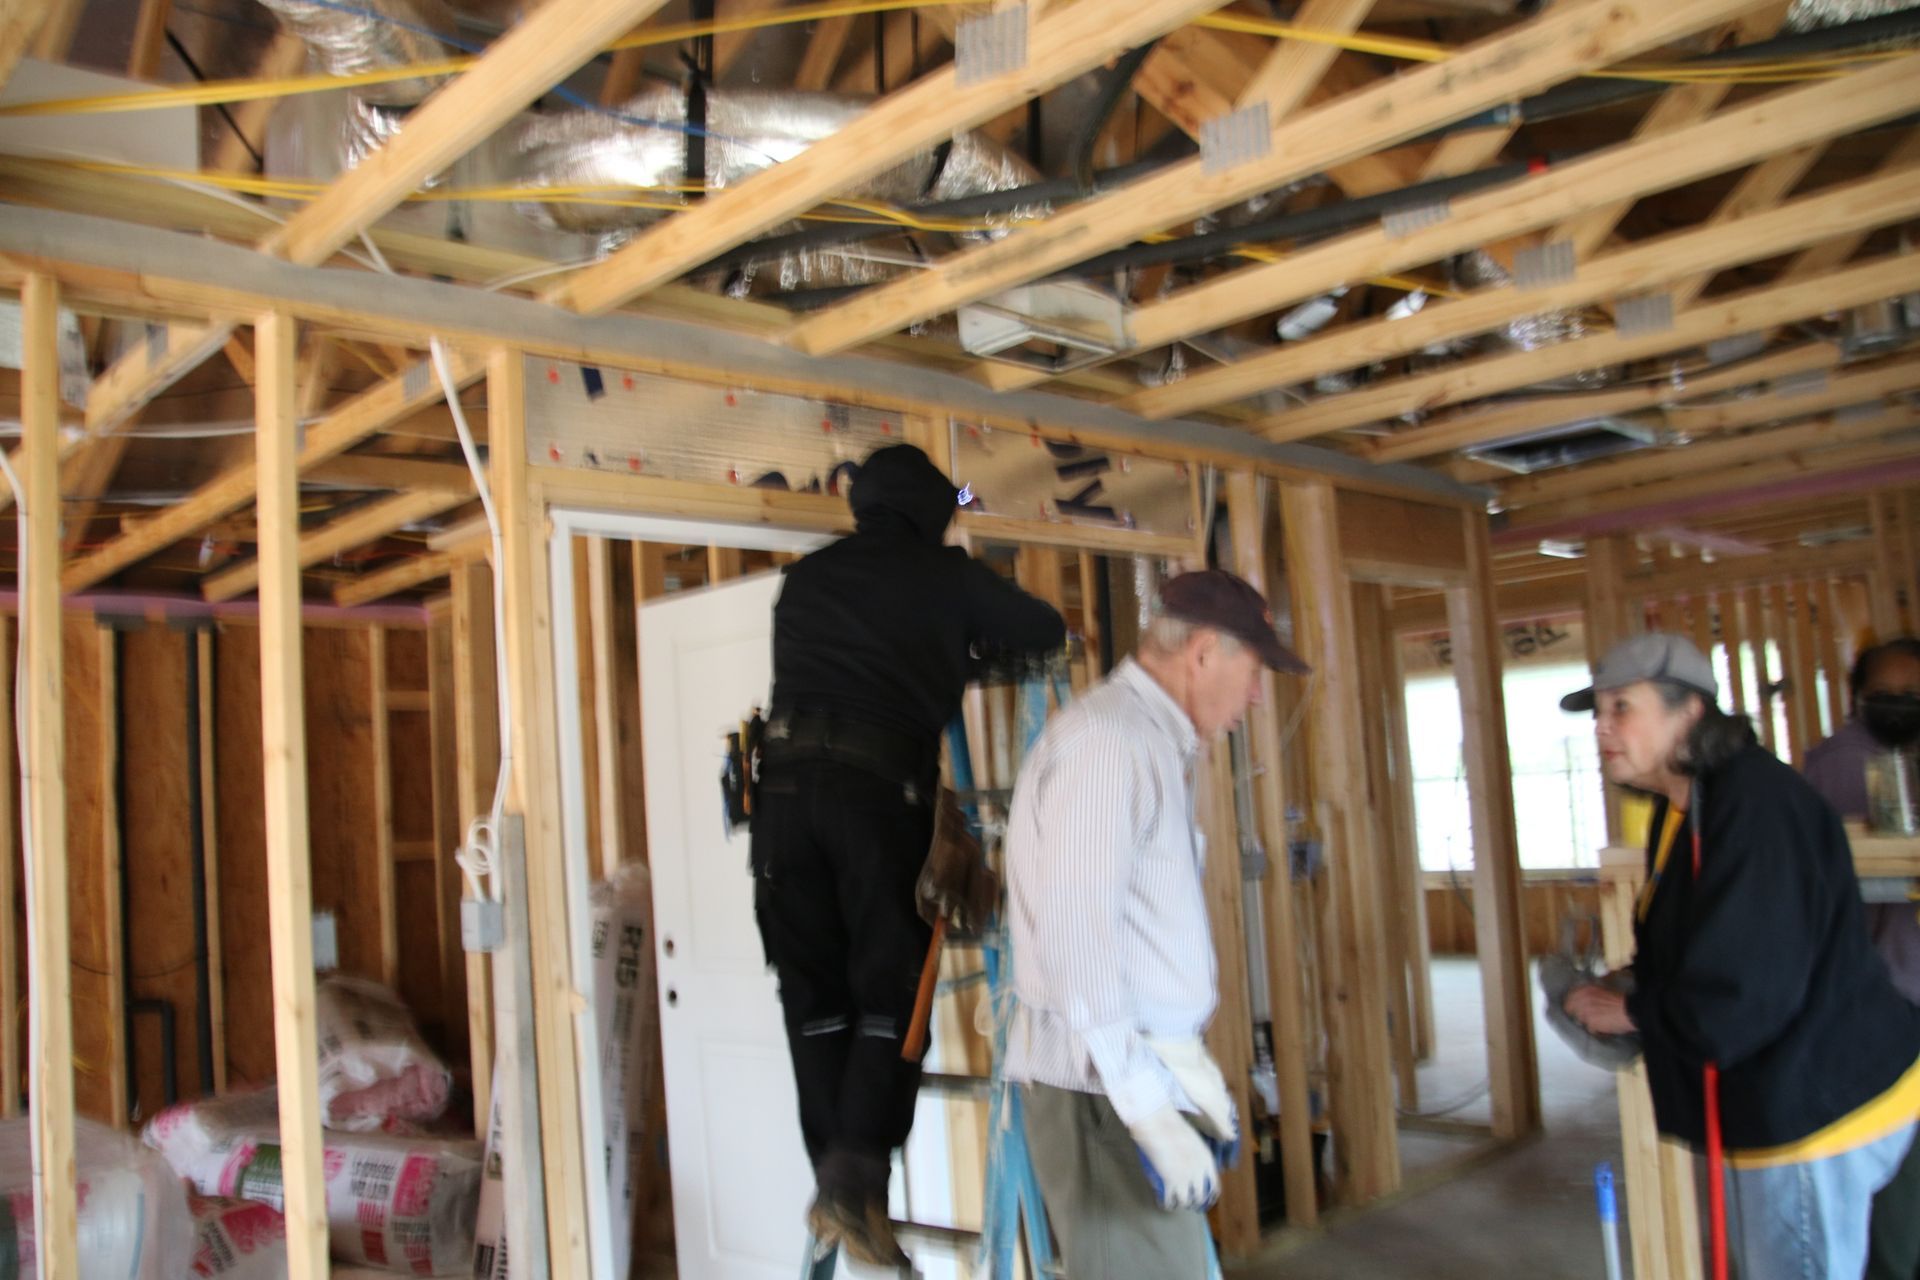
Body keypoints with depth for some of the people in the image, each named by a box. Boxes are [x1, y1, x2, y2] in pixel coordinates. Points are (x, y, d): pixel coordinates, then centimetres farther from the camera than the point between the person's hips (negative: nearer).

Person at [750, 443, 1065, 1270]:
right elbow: (1047, 631, 21)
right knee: (890, 991, 2)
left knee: (813, 993, 9)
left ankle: (834, 1175, 10)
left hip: (786, 777, 4)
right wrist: (969, 647, 40)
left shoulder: (803, 579, 21)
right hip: (880, 784, -3)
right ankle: (855, 1178, -9)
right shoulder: (943, 573, 11)